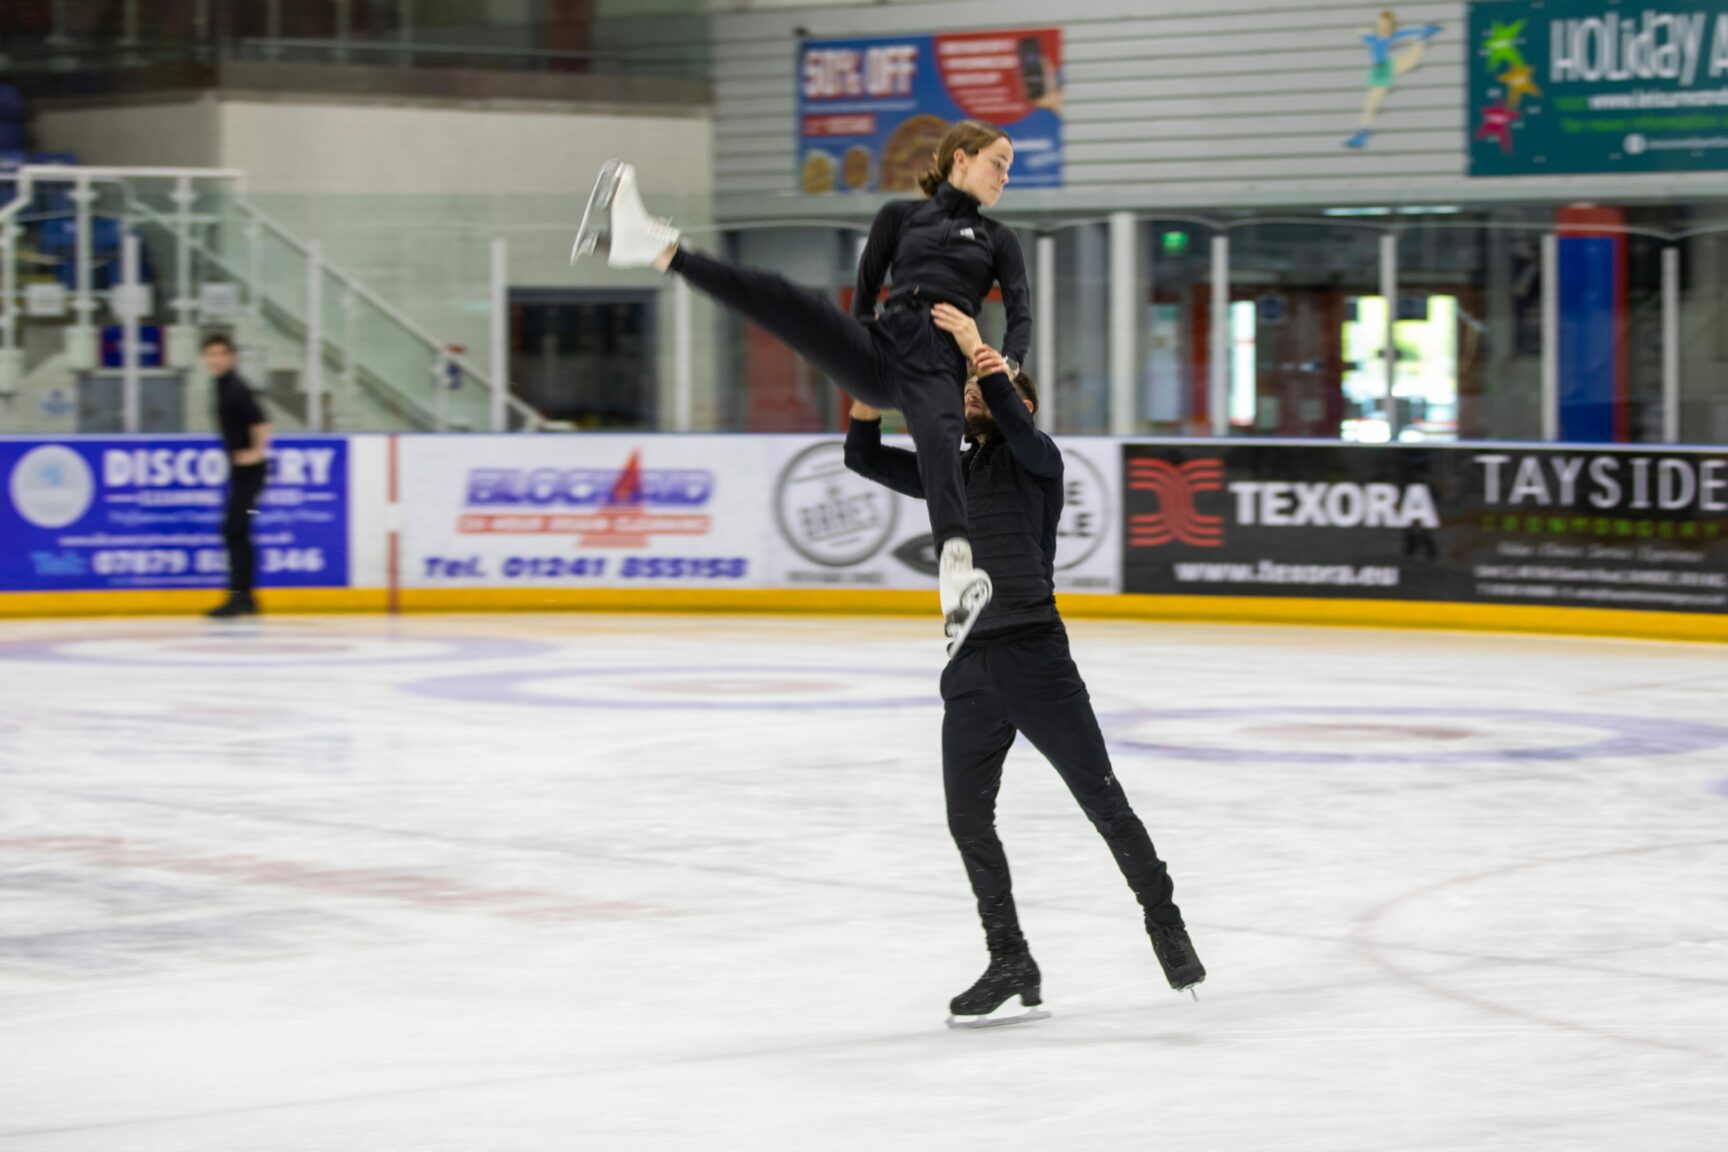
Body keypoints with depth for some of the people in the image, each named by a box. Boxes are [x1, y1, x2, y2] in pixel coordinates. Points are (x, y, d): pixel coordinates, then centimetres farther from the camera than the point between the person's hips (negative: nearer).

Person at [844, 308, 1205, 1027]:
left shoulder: (1036, 459, 3)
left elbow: (1016, 426, -20)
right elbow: (864, 457, 13)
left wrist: (980, 351, -24)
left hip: (1035, 660, -6)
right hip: (969, 670, 6)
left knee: (1104, 804, -1)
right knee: (968, 821, 2)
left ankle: (1166, 927, 15)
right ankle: (1010, 967, 11)